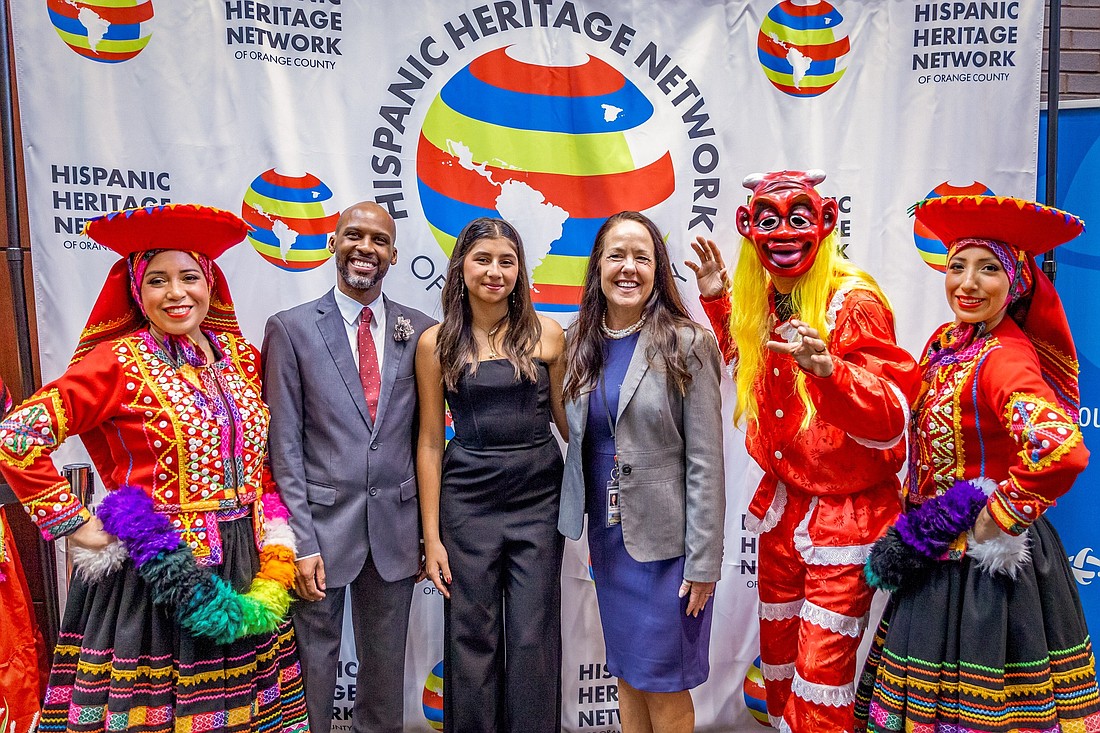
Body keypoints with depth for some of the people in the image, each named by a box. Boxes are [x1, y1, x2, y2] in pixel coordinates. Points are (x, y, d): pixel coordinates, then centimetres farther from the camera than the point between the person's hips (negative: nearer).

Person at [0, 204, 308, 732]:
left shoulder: (240, 355, 6)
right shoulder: (119, 362, -9)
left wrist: (275, 535, 8)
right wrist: (73, 524, -10)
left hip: (245, 567, 5)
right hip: (162, 570, -4)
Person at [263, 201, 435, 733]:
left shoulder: (420, 331, 2)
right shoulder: (291, 329, -4)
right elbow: (284, 444, -6)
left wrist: (429, 529, 6)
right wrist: (302, 541, -10)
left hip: (395, 526, 3)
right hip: (322, 523, -2)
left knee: (385, 664, 17)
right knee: (313, 660, 12)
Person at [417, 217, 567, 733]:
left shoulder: (547, 334, 1)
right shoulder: (435, 342, 0)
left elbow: (566, 417, 9)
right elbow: (430, 443, 1)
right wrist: (431, 535, 0)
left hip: (539, 497, 0)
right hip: (468, 499, 0)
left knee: (534, 640, 6)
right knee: (472, 638, 9)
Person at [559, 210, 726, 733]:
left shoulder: (686, 345, -11)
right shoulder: (581, 343, 3)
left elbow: (705, 460, -12)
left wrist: (704, 561, -12)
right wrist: (582, 518, 4)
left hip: (664, 538, -4)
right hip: (607, 533, 5)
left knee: (663, 685, 8)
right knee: (626, 674, 18)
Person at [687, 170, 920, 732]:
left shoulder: (854, 302, -17)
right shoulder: (759, 301, 3)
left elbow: (892, 422, -25)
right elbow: (738, 362, 24)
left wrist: (829, 370, -43)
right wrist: (716, 300, 10)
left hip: (846, 514, -6)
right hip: (782, 503, 6)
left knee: (821, 668, 0)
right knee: (778, 652, 19)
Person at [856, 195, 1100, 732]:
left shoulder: (1005, 359, -21)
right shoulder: (946, 341, 4)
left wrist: (991, 525, -24)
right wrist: (910, 529, 8)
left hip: (986, 568, -7)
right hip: (939, 559, 8)